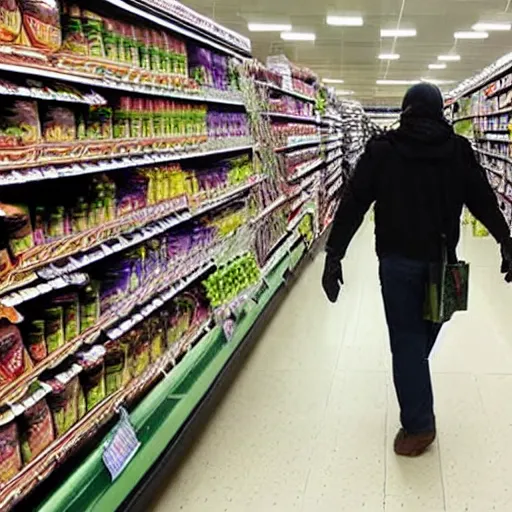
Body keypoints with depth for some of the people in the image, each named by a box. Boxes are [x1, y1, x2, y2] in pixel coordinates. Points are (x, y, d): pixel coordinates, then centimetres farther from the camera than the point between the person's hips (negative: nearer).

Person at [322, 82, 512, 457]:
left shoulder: (382, 149, -3)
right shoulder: (459, 149, 1)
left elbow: (353, 203, -8)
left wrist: (334, 255, -7)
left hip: (398, 260, -3)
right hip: (442, 259, 3)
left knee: (407, 338, 4)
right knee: (424, 331, 21)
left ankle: (418, 425, 5)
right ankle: (418, 407, 43)